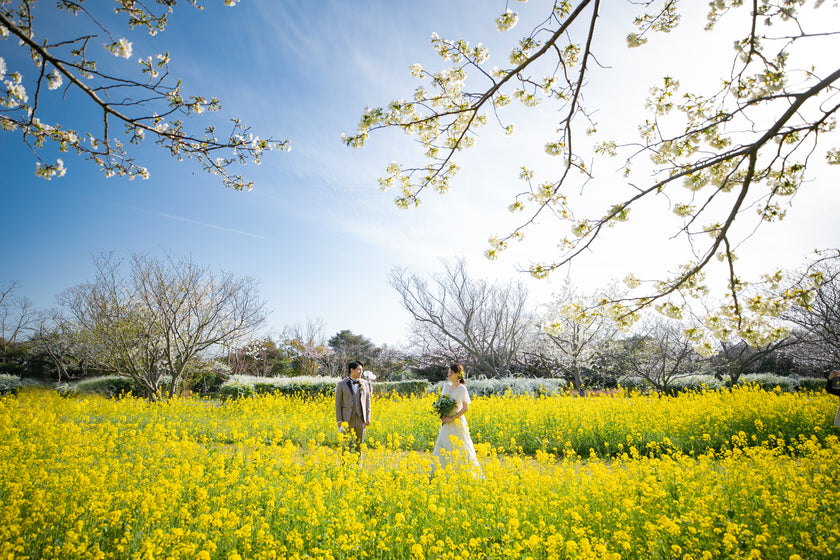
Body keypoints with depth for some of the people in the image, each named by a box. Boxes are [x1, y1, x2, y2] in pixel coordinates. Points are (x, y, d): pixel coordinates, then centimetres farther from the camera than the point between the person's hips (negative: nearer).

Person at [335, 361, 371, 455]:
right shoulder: (342, 384, -2)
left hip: (361, 418, 3)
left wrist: (368, 418, 3)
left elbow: (367, 401, 9)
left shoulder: (364, 383, 7)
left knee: (359, 444, 7)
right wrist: (339, 421, -5)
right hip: (348, 418, -3)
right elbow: (338, 403, -1)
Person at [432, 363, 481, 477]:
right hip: (446, 423, 7)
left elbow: (466, 408, -14)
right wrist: (441, 415, -4)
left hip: (457, 422, -7)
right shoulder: (446, 386, 9)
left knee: (459, 448, -2)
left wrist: (452, 418, -16)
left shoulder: (462, 388, -10)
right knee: (443, 448, 8)